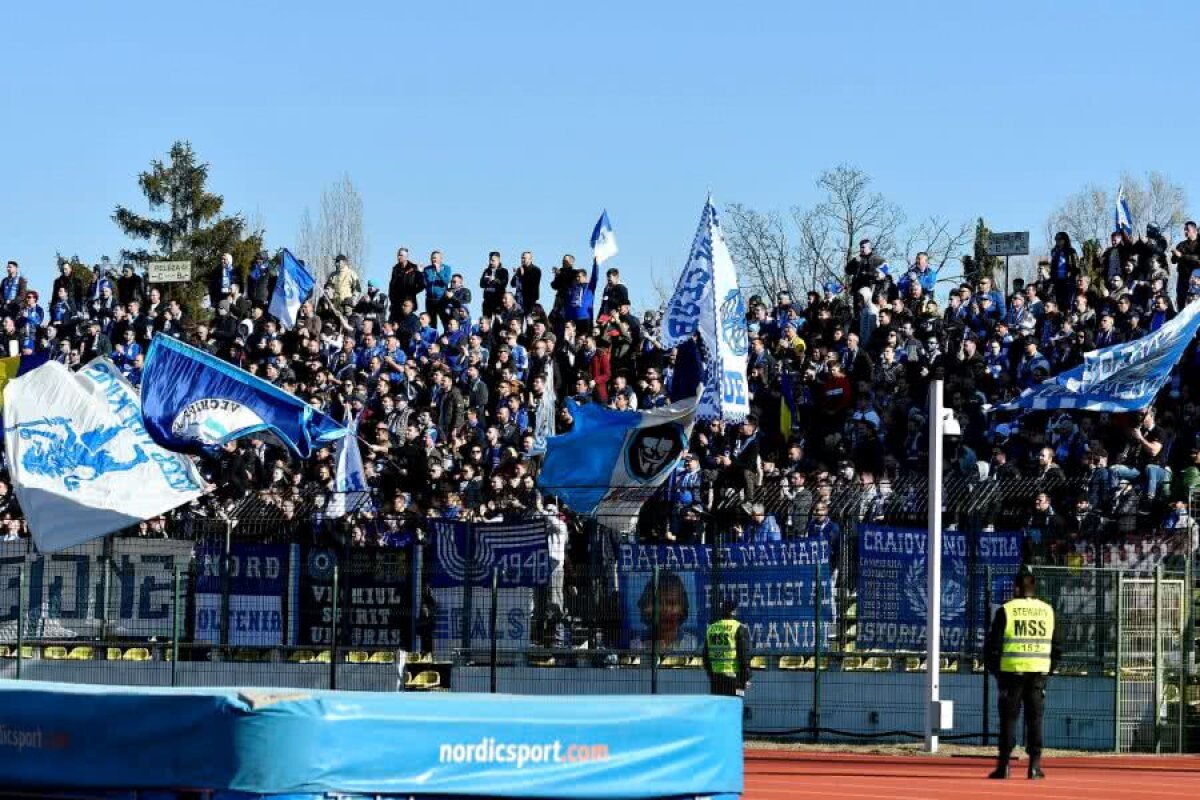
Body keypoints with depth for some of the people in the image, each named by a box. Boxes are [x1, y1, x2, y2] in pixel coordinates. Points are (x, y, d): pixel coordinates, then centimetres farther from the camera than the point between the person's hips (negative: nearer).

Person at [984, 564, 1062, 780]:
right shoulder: (1047, 611, 8)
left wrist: (995, 671, 5)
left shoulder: (1006, 610, -4)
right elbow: (1057, 647, 11)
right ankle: (1035, 766, 3)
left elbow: (993, 645, -5)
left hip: (1012, 671, -3)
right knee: (1035, 719, 7)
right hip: (1039, 672, 3)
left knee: (1009, 718, 2)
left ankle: (1004, 766, 0)